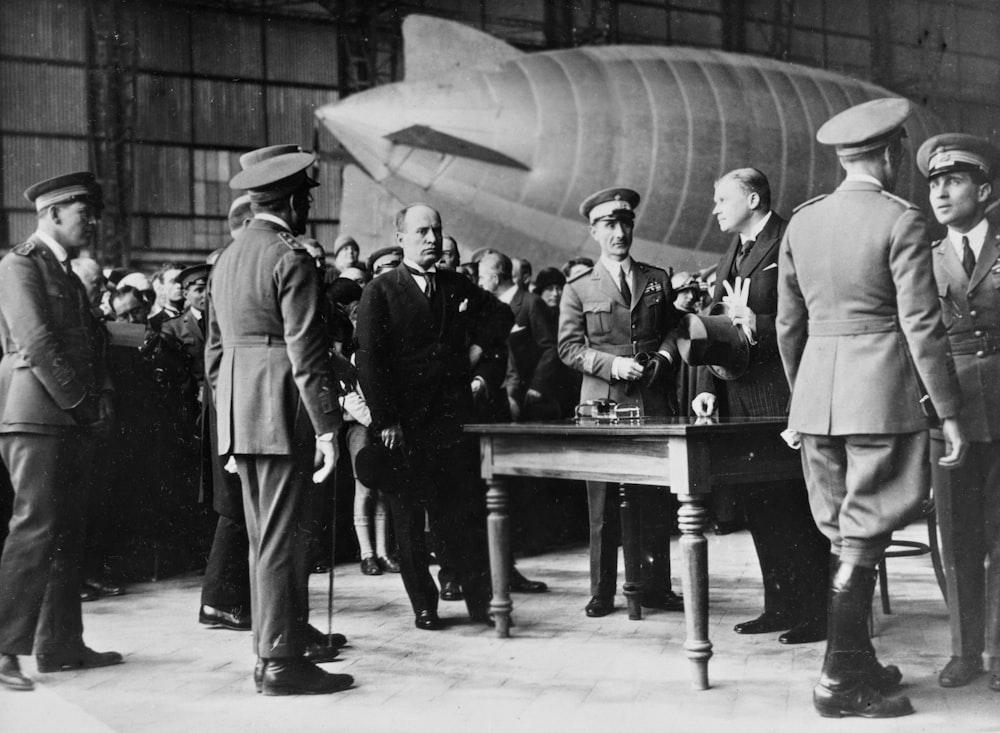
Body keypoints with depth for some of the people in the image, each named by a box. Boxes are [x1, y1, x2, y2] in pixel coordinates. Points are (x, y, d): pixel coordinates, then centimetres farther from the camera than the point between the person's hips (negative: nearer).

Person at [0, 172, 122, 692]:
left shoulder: (67, 273, 22)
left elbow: (91, 339, 19)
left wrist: (101, 397, 4)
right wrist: (79, 402, -12)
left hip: (72, 419, 9)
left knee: (67, 532, 10)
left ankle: (60, 645, 16)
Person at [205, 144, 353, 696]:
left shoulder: (226, 260, 16)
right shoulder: (291, 258, -11)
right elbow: (306, 352, -16)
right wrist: (327, 426, -15)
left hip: (238, 414, 9)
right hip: (281, 412, -9)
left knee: (263, 538, 14)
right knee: (283, 539, -4)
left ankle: (274, 644, 22)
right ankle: (281, 663, 0)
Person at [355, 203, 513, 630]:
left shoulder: (456, 287, 12)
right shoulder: (380, 292, -1)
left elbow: (501, 316, 27)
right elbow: (370, 360, -7)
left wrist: (479, 348, 11)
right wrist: (385, 420, -13)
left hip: (454, 419, 3)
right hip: (404, 424, -3)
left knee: (466, 515, 2)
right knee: (409, 521, 4)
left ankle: (480, 602, 9)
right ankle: (424, 607, 14)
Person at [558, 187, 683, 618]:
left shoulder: (658, 281, 14)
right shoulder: (578, 289, 6)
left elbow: (673, 330, 16)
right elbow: (569, 347, 1)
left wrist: (662, 358, -4)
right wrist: (612, 364, -13)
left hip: (654, 403, 2)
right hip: (602, 405, -2)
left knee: (656, 501, 4)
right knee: (602, 504, 0)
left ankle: (655, 587, 14)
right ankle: (602, 592, 8)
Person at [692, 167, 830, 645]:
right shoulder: (728, 259, 20)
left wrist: (759, 325, -21)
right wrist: (708, 388, 6)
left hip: (782, 395, -8)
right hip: (738, 400, 8)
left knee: (794, 504, -5)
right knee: (759, 505, 11)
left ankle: (818, 613, 3)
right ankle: (781, 606, 20)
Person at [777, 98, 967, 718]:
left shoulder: (801, 222, 9)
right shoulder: (902, 221, -8)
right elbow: (922, 325, -11)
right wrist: (950, 411, -5)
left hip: (817, 395, 6)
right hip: (882, 396, -6)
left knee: (847, 536, 15)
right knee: (865, 537, -1)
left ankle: (859, 663, 25)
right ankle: (840, 682, 2)